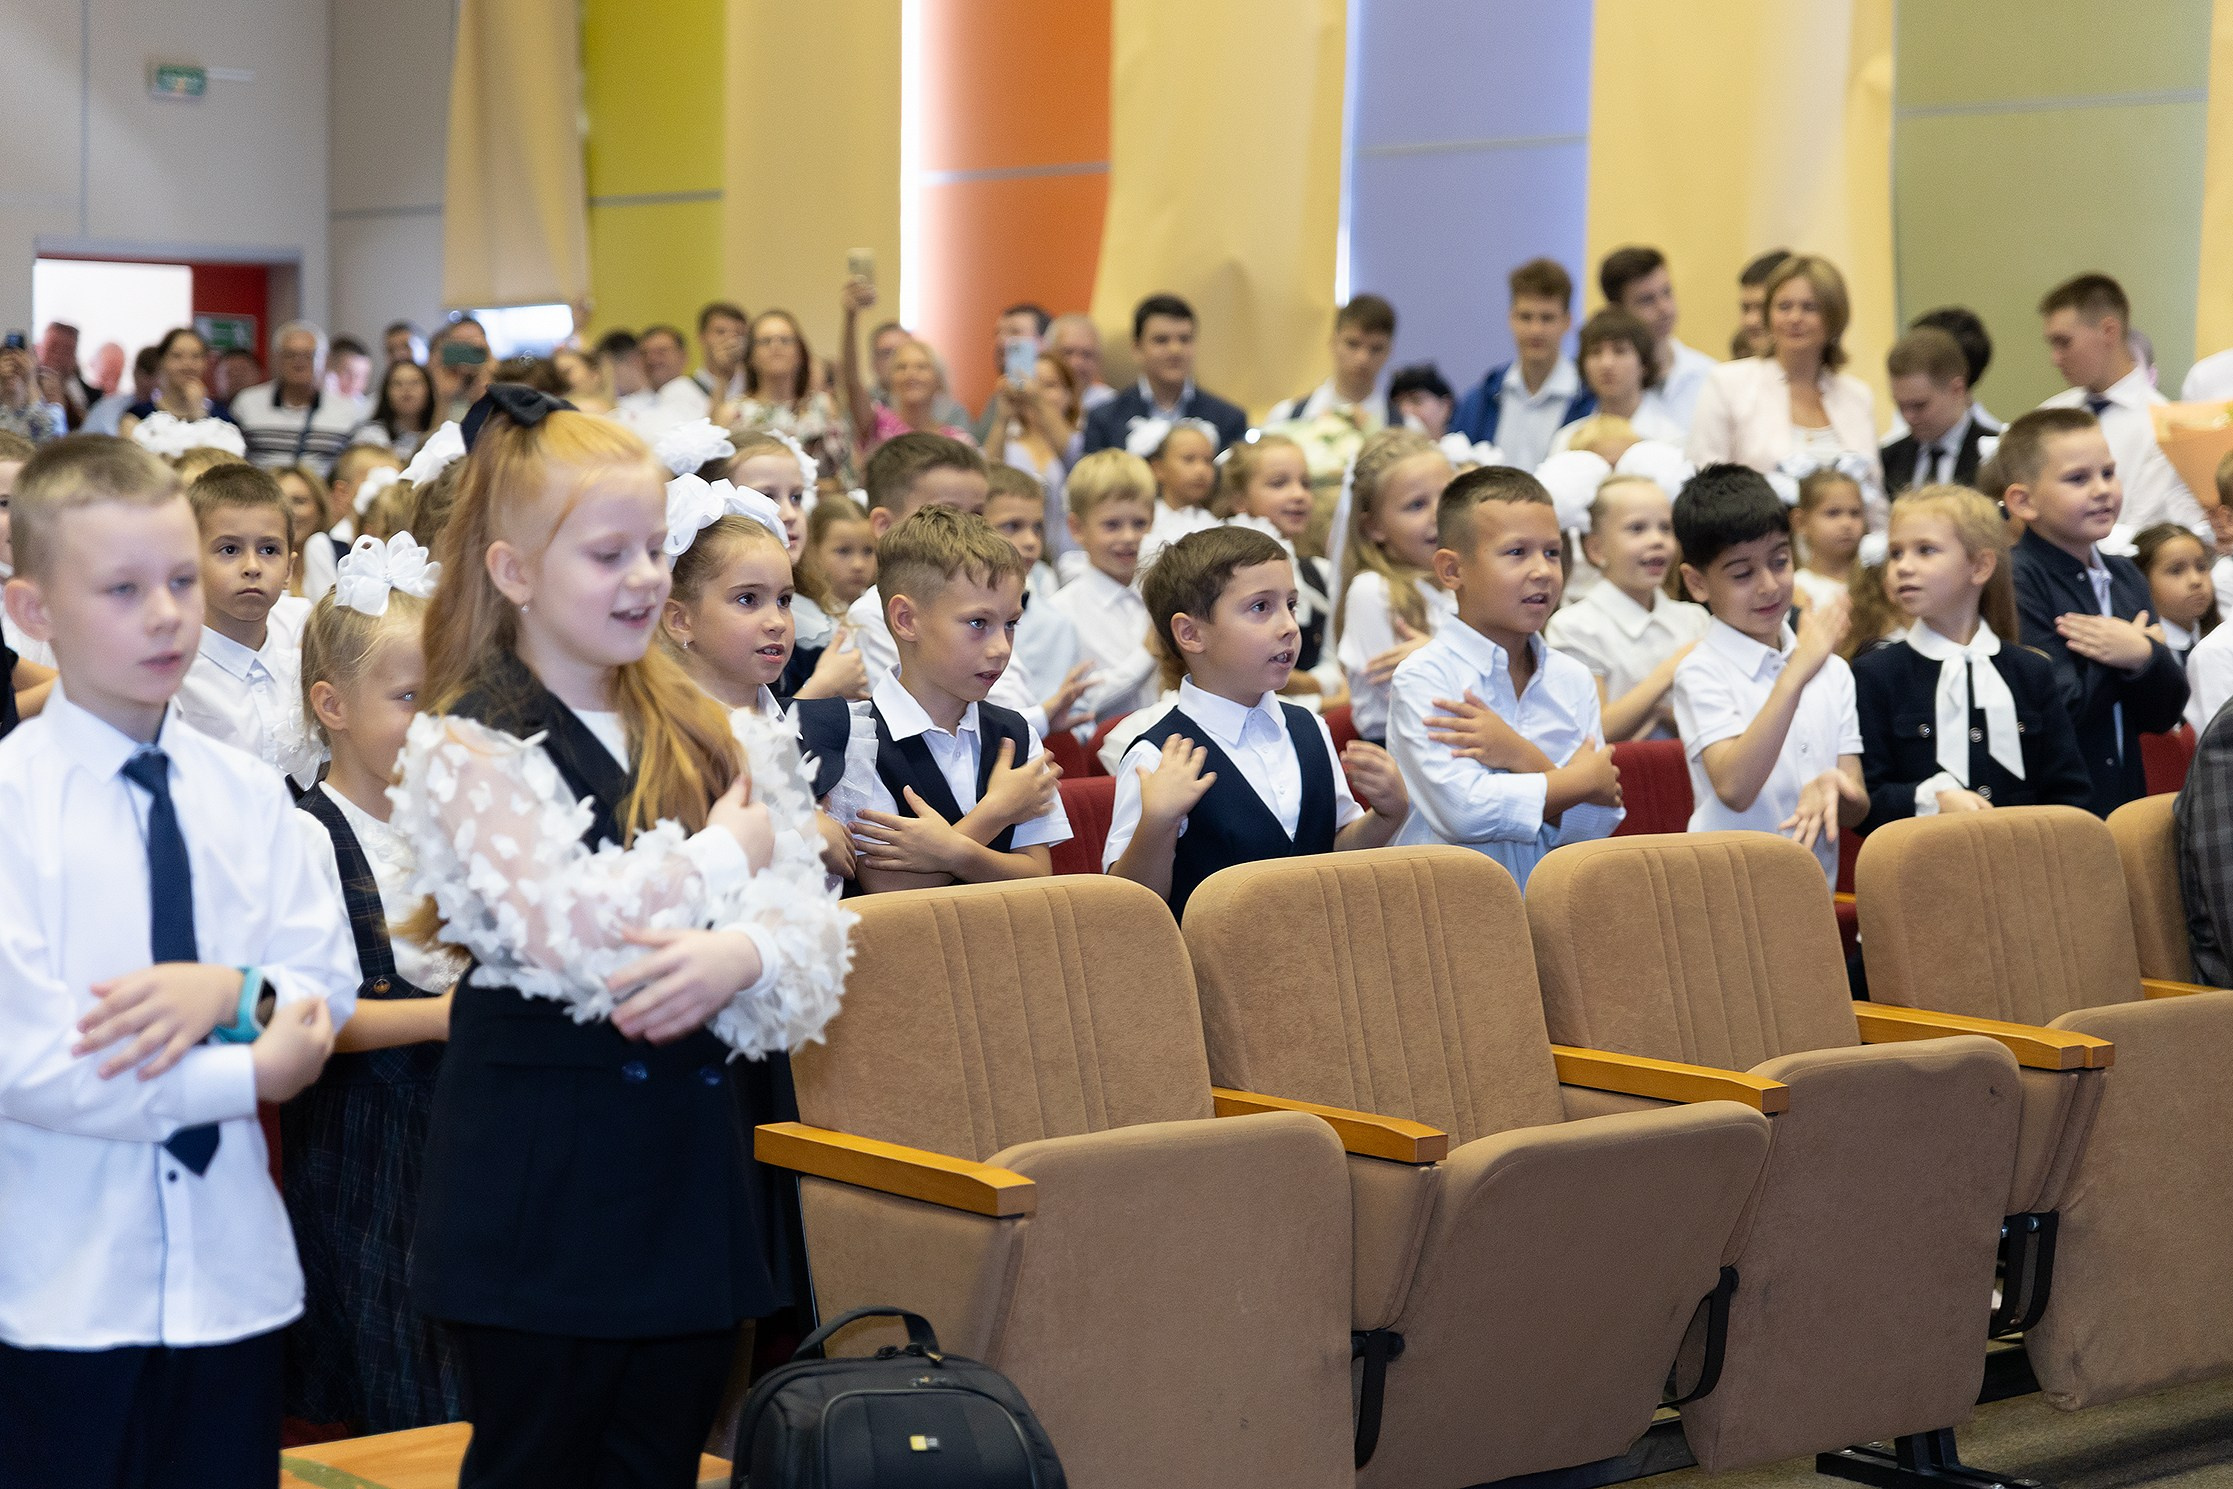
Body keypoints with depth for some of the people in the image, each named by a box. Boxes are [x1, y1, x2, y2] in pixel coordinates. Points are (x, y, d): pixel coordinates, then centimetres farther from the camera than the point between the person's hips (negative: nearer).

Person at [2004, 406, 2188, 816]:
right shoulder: (2014, 582, -13)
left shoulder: (2125, 578, 12)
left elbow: (2164, 714, 7)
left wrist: (2143, 658, -14)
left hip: (2125, 805, 7)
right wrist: (2132, 656, -6)